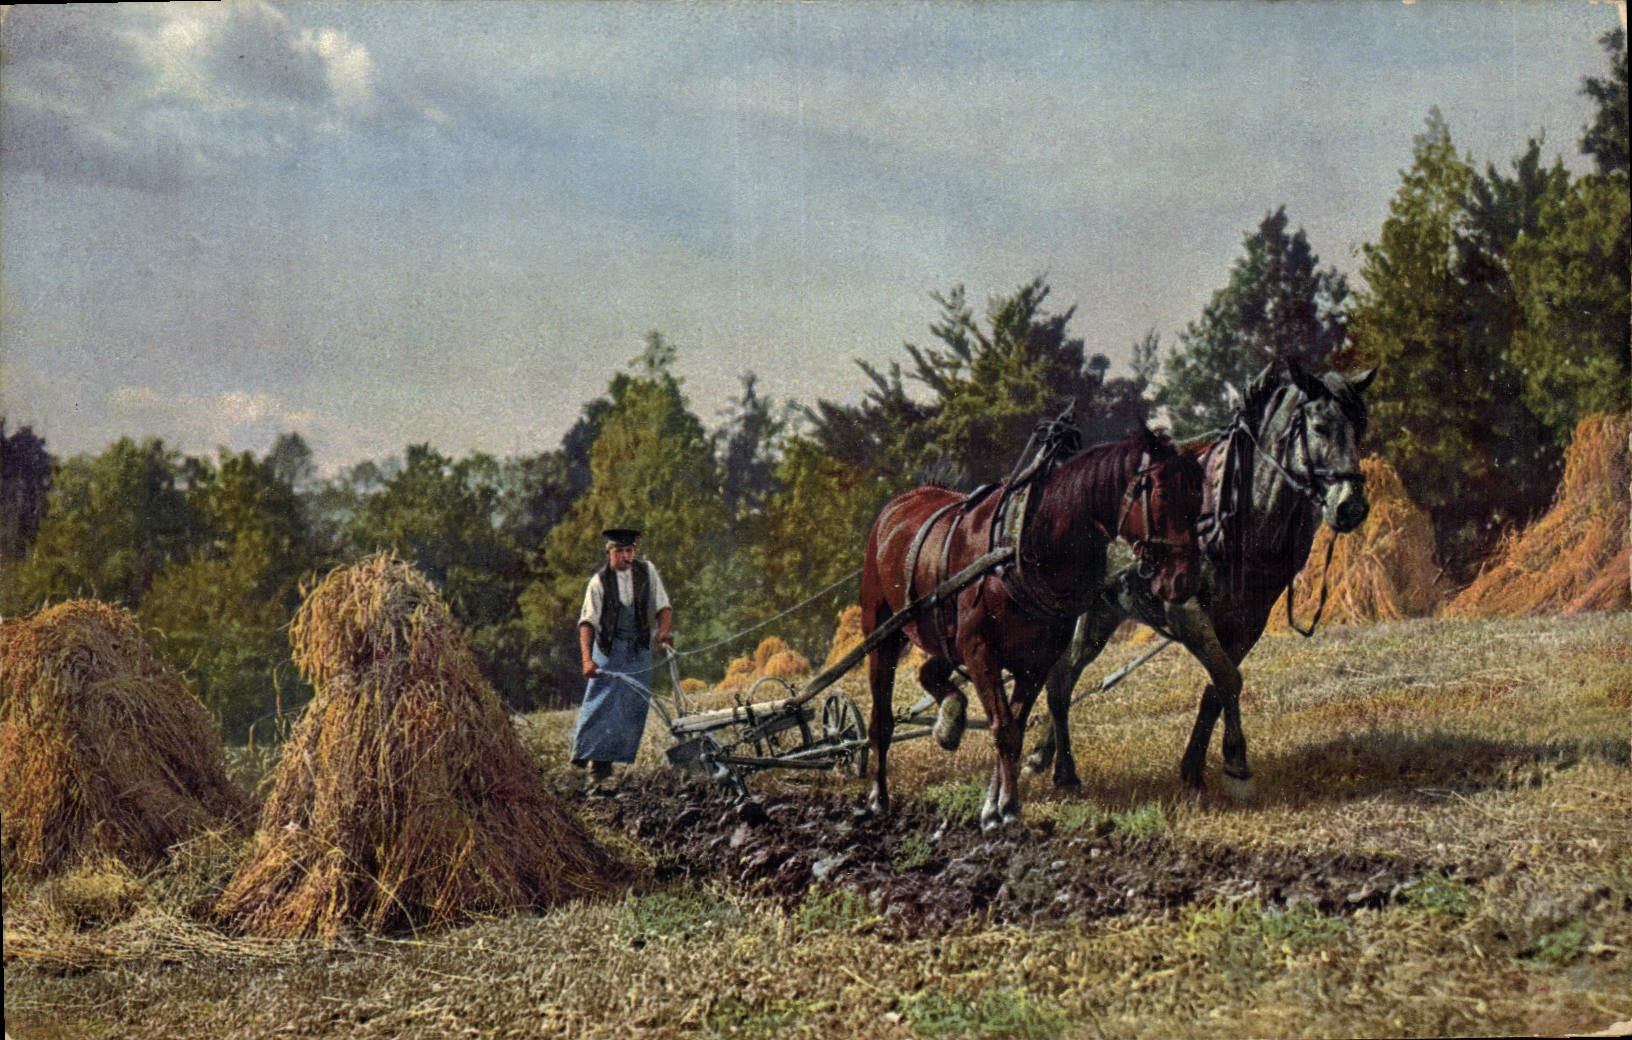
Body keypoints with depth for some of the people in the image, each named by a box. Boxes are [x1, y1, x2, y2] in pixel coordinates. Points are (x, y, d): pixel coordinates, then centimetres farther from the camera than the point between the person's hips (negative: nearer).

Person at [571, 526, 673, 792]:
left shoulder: (647, 571, 5)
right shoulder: (600, 581, -3)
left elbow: (663, 606, 8)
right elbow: (587, 622, -8)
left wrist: (663, 630, -13)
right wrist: (587, 659, -21)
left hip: (640, 649, 3)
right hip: (608, 648, -3)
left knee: (634, 706, -3)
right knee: (602, 703, -12)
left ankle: (615, 759, 3)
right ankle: (597, 767, -12)